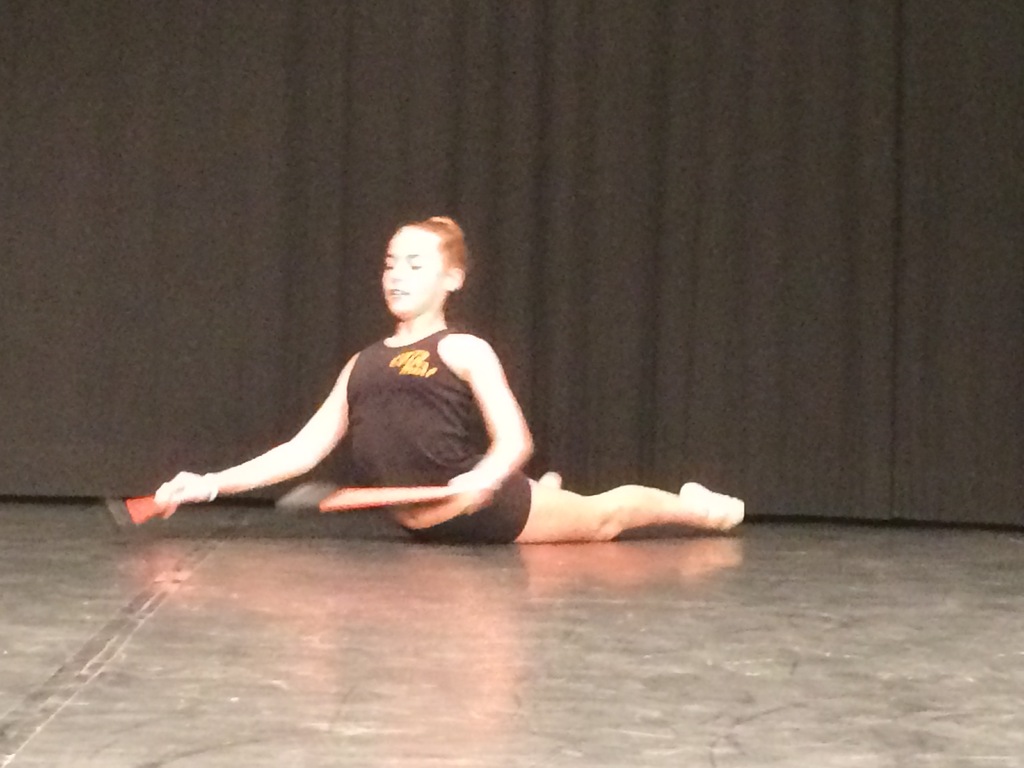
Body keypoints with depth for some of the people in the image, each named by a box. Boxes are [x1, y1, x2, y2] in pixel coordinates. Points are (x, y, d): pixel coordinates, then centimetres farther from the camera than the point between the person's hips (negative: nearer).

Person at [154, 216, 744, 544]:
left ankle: (692, 505, 45)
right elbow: (306, 448, 6)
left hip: (492, 508, -4)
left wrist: (481, 481, -39)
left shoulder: (465, 352, -7)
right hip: (427, 524, 4)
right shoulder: (363, 365, 9)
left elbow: (513, 440, -16)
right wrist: (212, 484, -4)